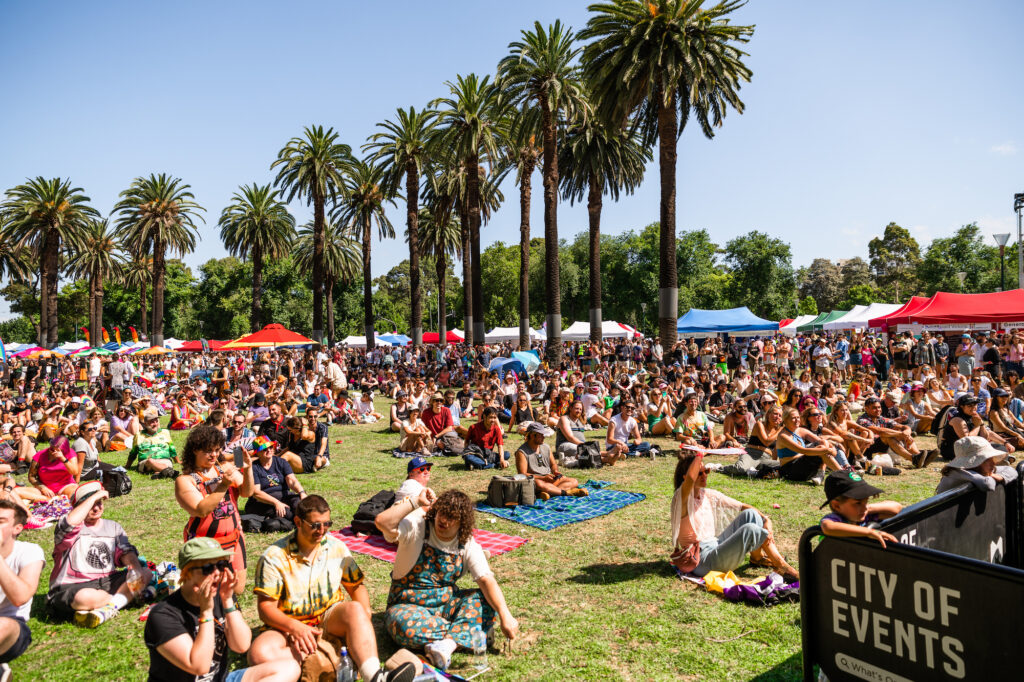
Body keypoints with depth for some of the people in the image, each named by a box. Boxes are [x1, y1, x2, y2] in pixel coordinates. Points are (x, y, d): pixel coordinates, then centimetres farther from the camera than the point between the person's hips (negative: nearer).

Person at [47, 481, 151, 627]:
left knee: (146, 574, -14)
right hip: (72, 586, -6)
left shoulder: (113, 527, 15)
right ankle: (129, 595, -16)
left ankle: (107, 609, -29)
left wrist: (137, 568, -18)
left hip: (107, 581, 6)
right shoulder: (74, 527, -3)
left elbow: (126, 552, 3)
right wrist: (94, 496, -21)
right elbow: (71, 522, -31)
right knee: (84, 598, -41)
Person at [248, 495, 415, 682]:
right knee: (259, 654, -33)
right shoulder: (274, 557, -8)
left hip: (331, 618, 1)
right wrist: (294, 627, -28)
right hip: (289, 625, -1)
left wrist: (365, 615, -13)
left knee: (354, 609, -32)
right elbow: (266, 606, -10)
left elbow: (356, 586, 8)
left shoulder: (337, 547, 3)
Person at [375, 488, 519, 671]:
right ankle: (465, 632, -18)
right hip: (408, 606, -3)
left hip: (447, 603, 3)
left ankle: (447, 644, -37)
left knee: (487, 601, -20)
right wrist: (416, 502, -28)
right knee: (402, 623, -38)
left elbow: (487, 580, -15)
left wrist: (505, 615, -28)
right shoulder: (417, 527, -13)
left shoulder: (467, 544, -4)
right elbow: (383, 522, -32)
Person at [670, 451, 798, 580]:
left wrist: (766, 519, -6)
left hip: (715, 546, 9)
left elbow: (741, 506, 9)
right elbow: (690, 478, -40)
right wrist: (699, 455, -26)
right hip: (702, 561, -8)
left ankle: (757, 557, 9)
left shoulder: (708, 495, 8)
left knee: (750, 514, -2)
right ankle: (782, 566, -2)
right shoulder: (681, 499, -17)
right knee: (750, 529, -22)